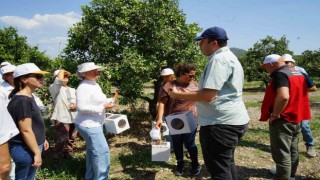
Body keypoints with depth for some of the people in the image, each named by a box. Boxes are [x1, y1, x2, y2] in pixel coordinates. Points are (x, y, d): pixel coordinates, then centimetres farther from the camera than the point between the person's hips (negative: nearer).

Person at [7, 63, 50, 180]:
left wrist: (42, 140, 19)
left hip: (31, 147, 9)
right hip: (25, 150, -9)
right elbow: (26, 131, -24)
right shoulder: (22, 101, -24)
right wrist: (37, 153, -19)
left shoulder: (28, 97, 7)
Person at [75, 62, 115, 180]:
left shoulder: (94, 85, 10)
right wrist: (103, 107, -24)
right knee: (102, 151, -7)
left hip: (94, 124, 10)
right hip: (89, 125, -10)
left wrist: (107, 103, 3)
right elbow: (81, 107, -27)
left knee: (92, 150, 18)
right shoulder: (84, 87, -21)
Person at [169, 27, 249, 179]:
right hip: (233, 120, 11)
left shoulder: (219, 59, -17)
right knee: (227, 163, 23)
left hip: (221, 123, -11)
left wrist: (178, 94, -11)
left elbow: (208, 95, -23)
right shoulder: (229, 57, 18)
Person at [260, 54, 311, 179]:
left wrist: (275, 114, -23)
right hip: (296, 119, 10)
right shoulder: (298, 74, 11)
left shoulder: (280, 74, -19)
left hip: (283, 121, -10)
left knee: (281, 153, -1)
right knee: (292, 150, 21)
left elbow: (283, 97, -34)